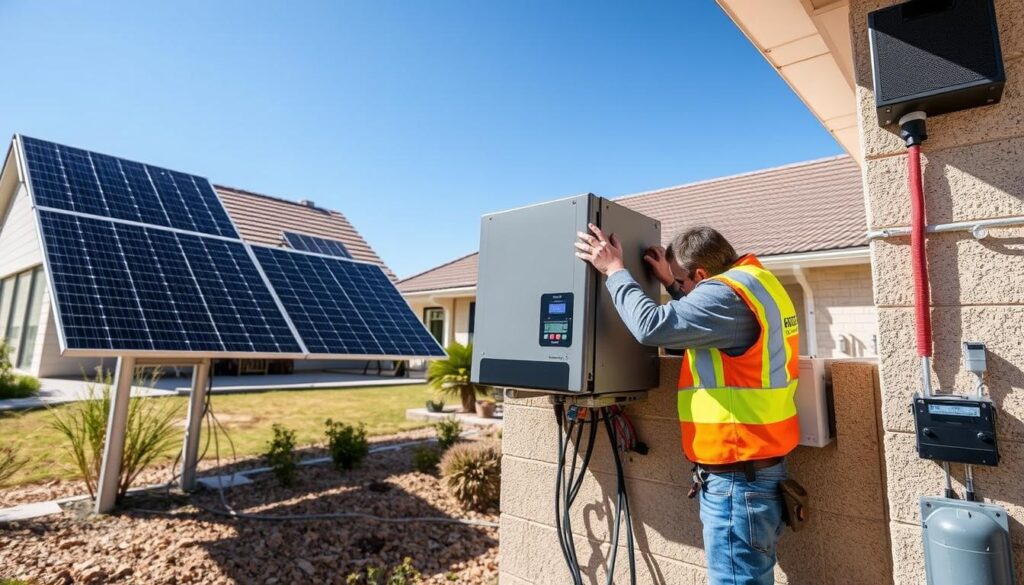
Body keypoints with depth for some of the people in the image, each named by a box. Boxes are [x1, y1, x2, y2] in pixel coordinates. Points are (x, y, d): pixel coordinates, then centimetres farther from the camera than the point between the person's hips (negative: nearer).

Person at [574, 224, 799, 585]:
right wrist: (671, 283, 17)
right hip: (754, 467, 10)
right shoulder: (755, 282, 11)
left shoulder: (728, 293, -20)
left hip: (737, 476, -10)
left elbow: (651, 326, -27)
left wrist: (614, 270, -15)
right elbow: (704, 323, 25)